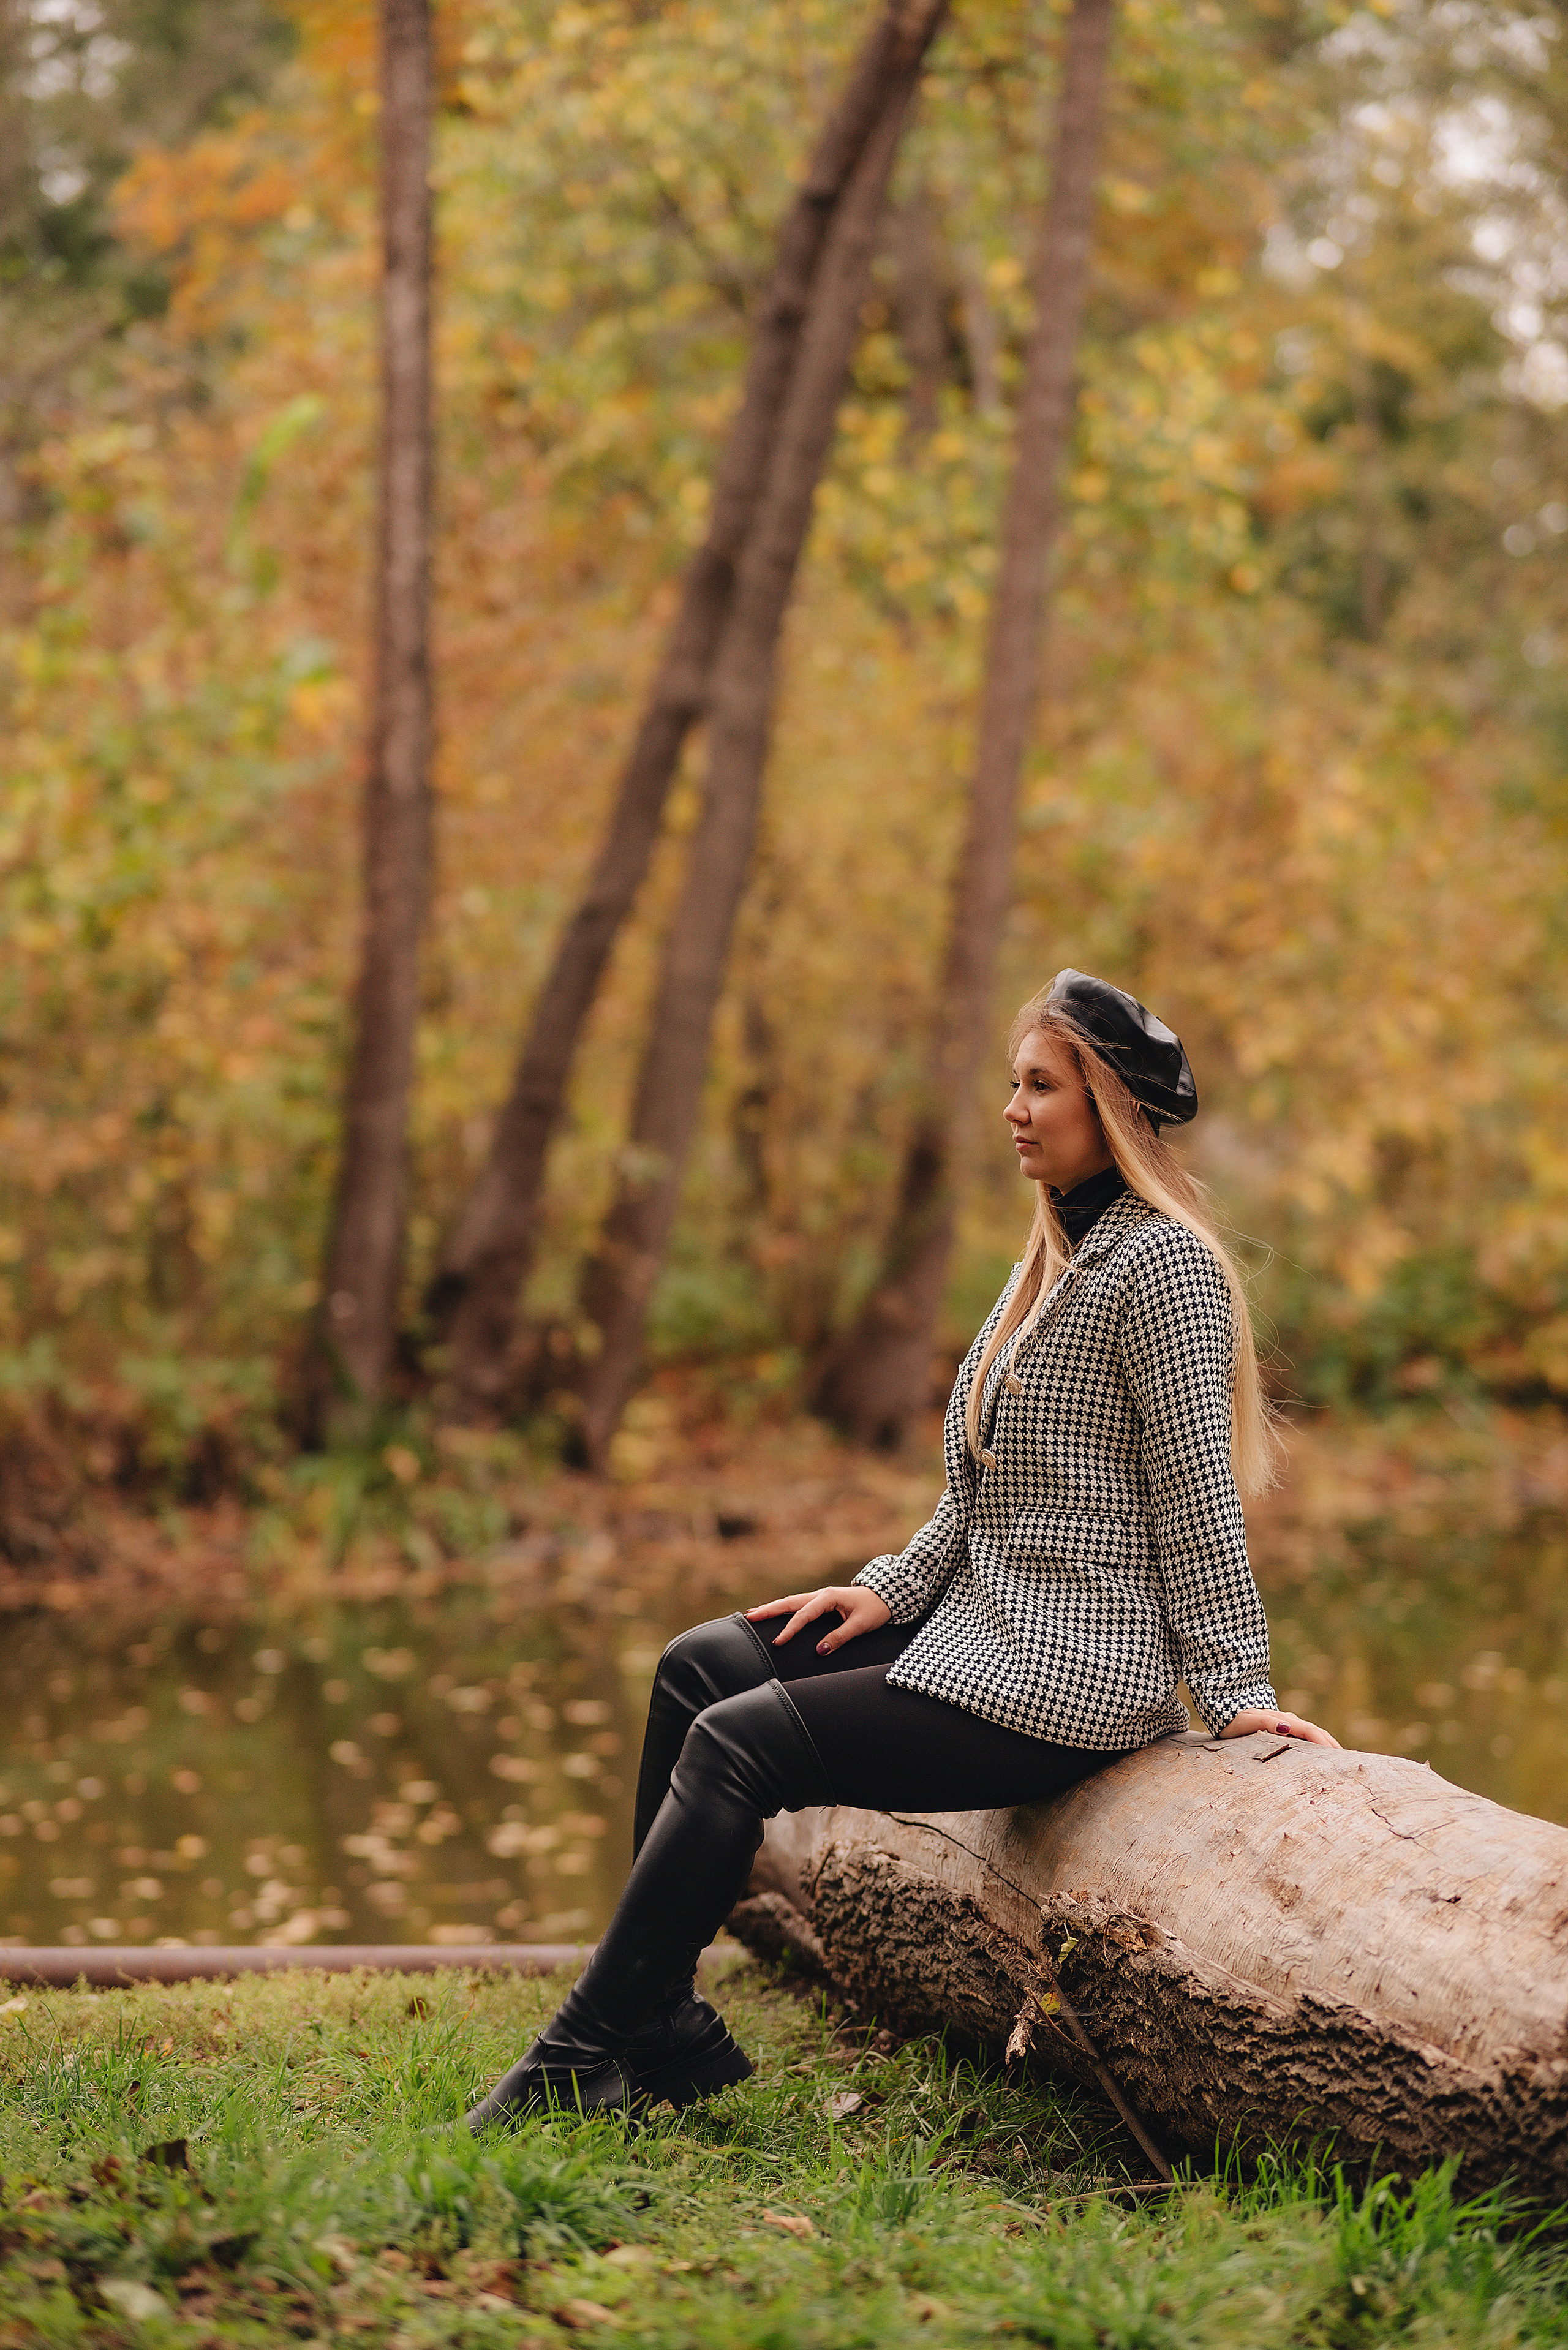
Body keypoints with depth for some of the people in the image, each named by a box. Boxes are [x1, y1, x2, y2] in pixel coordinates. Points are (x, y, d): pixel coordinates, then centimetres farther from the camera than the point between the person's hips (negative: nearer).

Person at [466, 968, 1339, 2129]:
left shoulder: (1161, 1262, -13)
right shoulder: (1058, 1256, 16)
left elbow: (1200, 1493, -16)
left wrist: (1236, 1690, -16)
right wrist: (891, 1589, 8)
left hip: (1074, 1667, -10)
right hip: (983, 1625, 10)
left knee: (738, 1741, -15)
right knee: (703, 1665, 3)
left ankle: (590, 2054, -8)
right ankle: (662, 2034, 1)